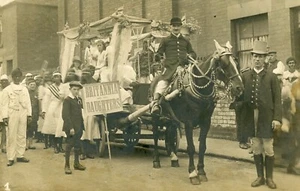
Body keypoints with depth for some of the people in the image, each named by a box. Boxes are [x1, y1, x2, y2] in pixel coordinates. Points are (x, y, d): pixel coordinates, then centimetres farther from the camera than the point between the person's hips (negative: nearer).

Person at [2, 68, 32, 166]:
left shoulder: (24, 89, 11)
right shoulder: (7, 90, 2)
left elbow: (28, 102, 9)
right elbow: (5, 104, -2)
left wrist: (29, 114, 2)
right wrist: (5, 116, -9)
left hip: (23, 114, 3)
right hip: (12, 114, -3)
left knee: (22, 136, 6)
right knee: (11, 136, -2)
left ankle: (20, 155, 14)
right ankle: (11, 158, 3)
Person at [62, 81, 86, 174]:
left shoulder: (79, 99, 12)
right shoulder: (67, 100, -10)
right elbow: (65, 115, -15)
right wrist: (70, 127, -19)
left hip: (79, 126, 7)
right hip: (71, 127, -7)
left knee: (77, 145, 14)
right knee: (70, 144, -2)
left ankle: (76, 163, 27)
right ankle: (67, 165, 9)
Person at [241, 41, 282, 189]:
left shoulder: (271, 77, 1)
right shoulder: (245, 76, 6)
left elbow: (277, 99, -3)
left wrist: (277, 118, -10)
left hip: (266, 117, -2)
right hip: (251, 117, 2)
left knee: (268, 148, 5)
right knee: (256, 148, 11)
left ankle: (269, 178, 20)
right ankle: (260, 177, 23)